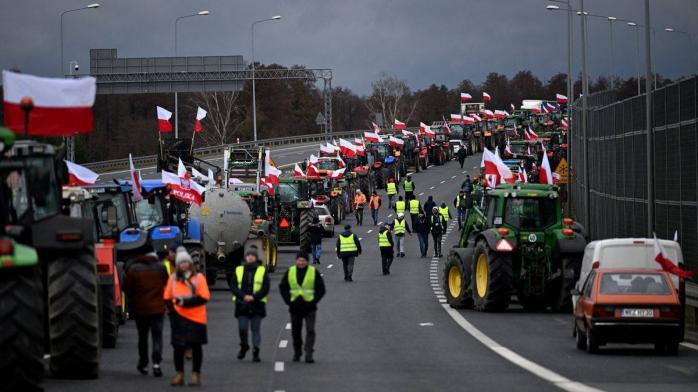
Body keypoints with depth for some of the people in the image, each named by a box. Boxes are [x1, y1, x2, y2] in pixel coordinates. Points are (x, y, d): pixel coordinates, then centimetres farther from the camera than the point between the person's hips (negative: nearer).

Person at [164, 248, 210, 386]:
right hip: (178, 318, 2)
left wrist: (186, 302, -17)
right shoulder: (173, 278, 8)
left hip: (196, 318, -2)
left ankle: (196, 374, 11)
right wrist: (172, 311, -5)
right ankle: (179, 374, 14)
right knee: (178, 346, 3)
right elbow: (167, 297, 10)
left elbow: (204, 297, -10)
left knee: (196, 346, 3)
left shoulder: (198, 278, -2)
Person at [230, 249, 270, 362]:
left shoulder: (262, 271, 4)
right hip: (242, 305, 1)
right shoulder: (238, 270, 9)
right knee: (242, 328, -1)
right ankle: (244, 346, 24)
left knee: (255, 329, 0)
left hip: (257, 305, -1)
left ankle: (256, 352, 4)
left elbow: (265, 288, -2)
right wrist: (244, 296, -13)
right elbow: (233, 287, 2)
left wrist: (254, 297, -15)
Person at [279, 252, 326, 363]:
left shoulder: (314, 272, 0)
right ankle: (297, 353, 27)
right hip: (295, 307, 3)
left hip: (309, 307, -3)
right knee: (295, 331, 11)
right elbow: (282, 287, 11)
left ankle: (309, 355, -14)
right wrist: (288, 301, -1)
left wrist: (313, 301, -7)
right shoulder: (290, 272, 5)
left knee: (310, 331, -12)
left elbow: (321, 289, 3)